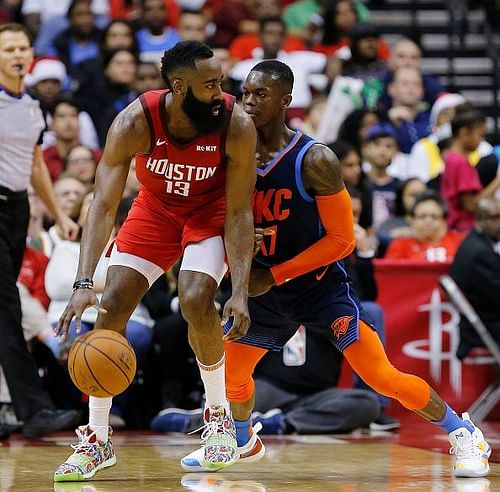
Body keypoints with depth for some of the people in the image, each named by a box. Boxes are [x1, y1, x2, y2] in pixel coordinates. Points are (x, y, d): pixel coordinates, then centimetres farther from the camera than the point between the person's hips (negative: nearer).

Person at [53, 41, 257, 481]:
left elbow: (238, 212, -21)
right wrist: (84, 282, -42)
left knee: (196, 301, -26)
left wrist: (241, 291, -29)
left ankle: (218, 415, 0)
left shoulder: (237, 126, -29)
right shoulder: (135, 123, -30)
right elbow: (103, 204, -31)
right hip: (155, 209, 2)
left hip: (212, 210, -2)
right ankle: (97, 440, 3)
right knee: (111, 306, -10)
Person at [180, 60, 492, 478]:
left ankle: (463, 432, 4)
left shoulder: (315, 160, -21)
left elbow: (342, 240, -19)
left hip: (319, 284, -5)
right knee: (230, 372, 12)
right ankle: (242, 439, 42)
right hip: (264, 287, 5)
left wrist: (275, 275, -19)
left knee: (381, 375, -12)